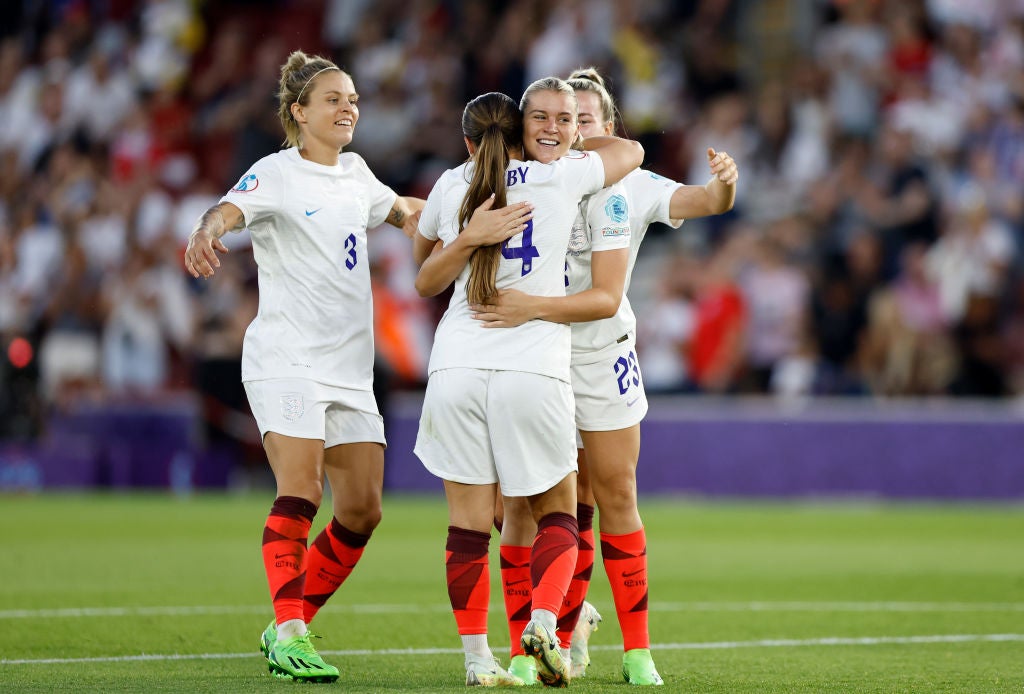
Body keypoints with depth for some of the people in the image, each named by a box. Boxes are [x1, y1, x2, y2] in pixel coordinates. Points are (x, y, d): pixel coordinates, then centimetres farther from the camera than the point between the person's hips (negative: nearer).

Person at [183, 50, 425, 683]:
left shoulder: (354, 171, 14)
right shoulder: (277, 174, -8)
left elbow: (394, 208, 35)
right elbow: (232, 209, -29)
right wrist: (208, 231, -51)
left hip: (350, 368, 7)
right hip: (287, 362, -7)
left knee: (363, 508, 3)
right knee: (301, 492, -20)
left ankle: (290, 629, 16)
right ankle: (289, 634, -16)